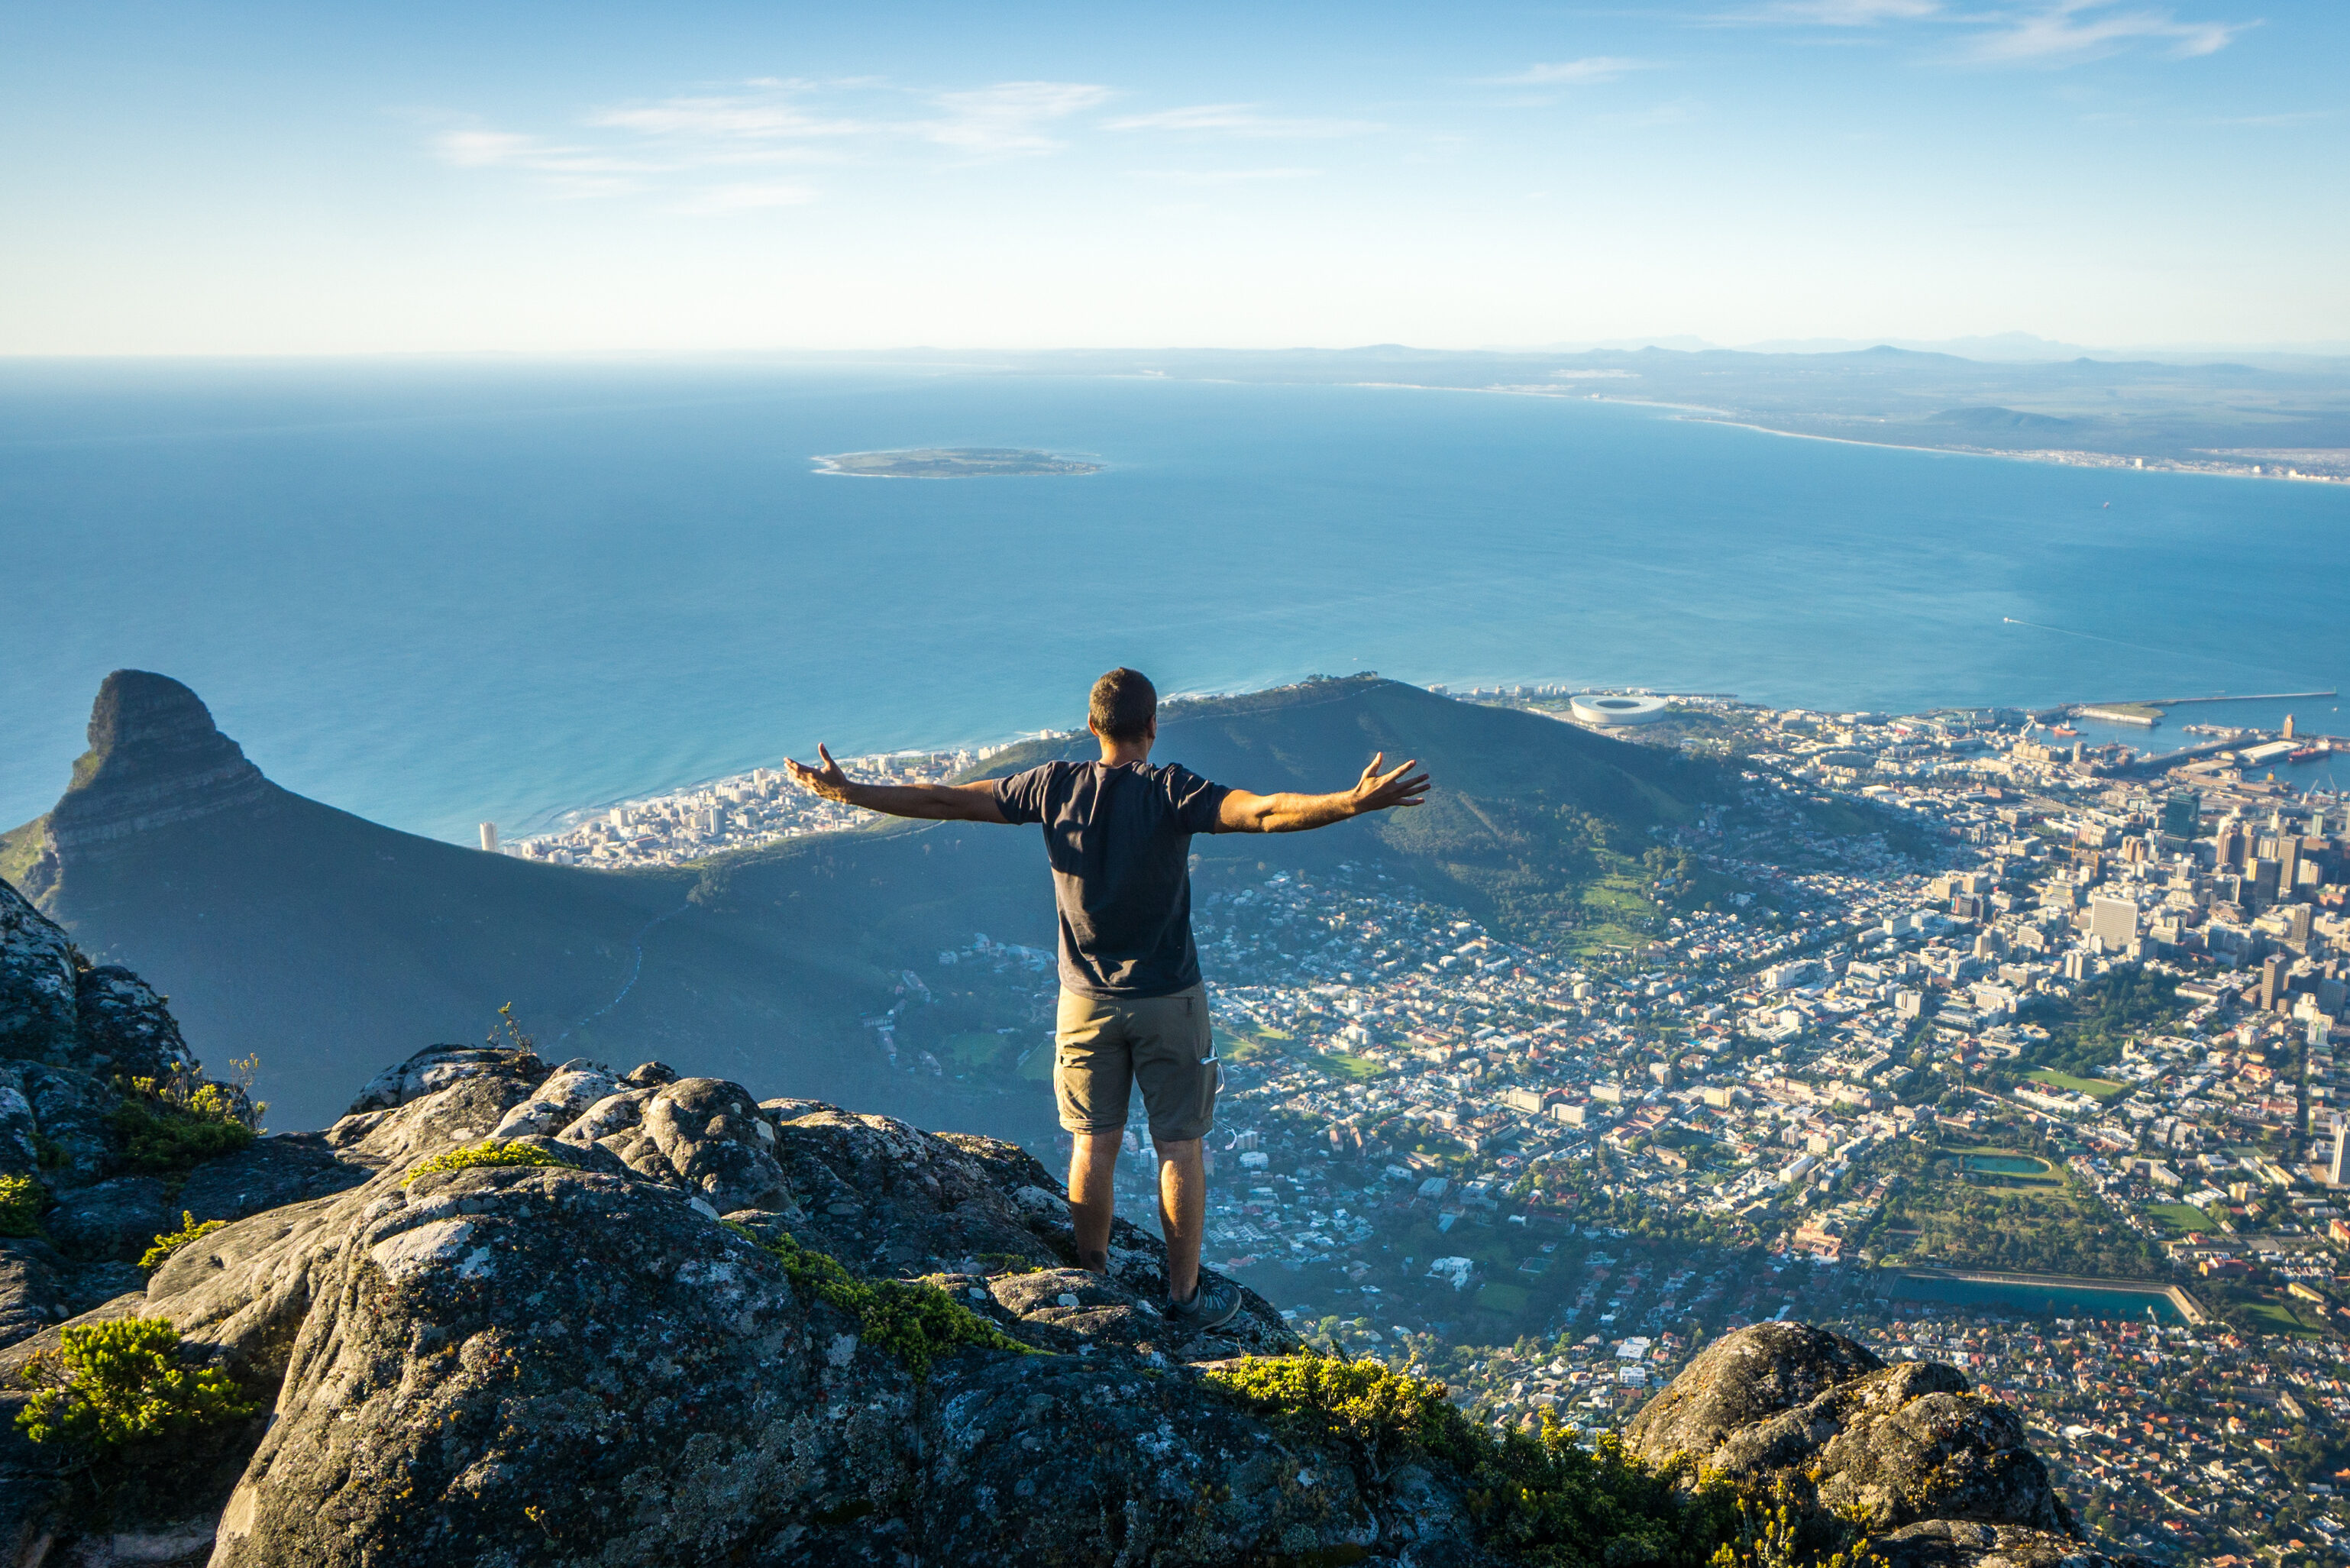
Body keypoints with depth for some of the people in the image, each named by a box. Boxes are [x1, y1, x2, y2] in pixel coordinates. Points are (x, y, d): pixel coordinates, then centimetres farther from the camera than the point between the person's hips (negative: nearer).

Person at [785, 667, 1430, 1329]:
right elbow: (1262, 812, -30)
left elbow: (945, 800, 0)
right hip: (1168, 1000, -3)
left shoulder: (1055, 787, -5)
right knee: (1180, 1146, 9)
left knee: (1093, 1145, 14)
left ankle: (1092, 1282, 27)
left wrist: (847, 792, 8)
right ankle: (1185, 1291, 20)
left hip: (1085, 1001, 3)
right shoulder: (1170, 791, -16)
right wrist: (1355, 802, -36)